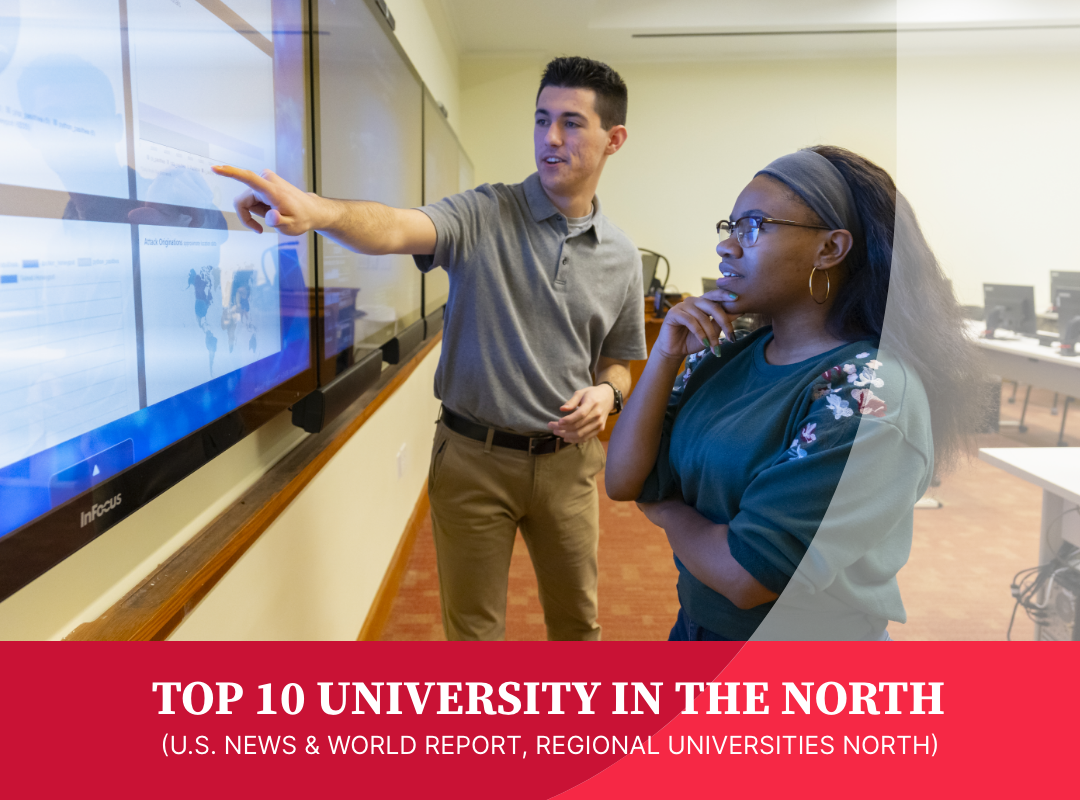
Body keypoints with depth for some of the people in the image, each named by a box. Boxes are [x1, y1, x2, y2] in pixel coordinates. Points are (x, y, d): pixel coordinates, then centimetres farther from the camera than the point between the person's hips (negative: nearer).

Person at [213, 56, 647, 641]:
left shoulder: (621, 257, 2)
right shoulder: (484, 216, -8)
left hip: (567, 461, 3)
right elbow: (398, 229, -28)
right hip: (474, 458, -2)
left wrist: (606, 391, -11)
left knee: (576, 619, 20)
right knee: (473, 626, 13)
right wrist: (316, 210, -48)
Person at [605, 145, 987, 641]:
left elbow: (746, 576, -28)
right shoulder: (726, 355, -3)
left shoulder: (871, 394, -24)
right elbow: (622, 481, -6)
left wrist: (666, 509, -10)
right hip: (696, 624, 6)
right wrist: (666, 354, -14)